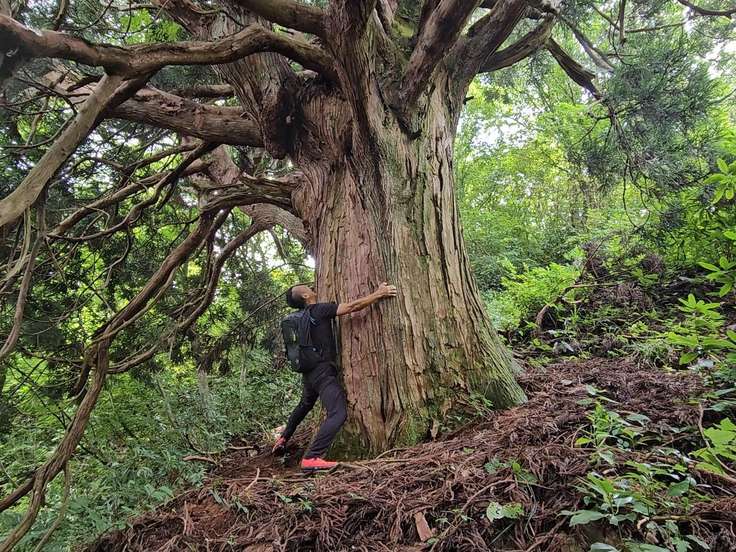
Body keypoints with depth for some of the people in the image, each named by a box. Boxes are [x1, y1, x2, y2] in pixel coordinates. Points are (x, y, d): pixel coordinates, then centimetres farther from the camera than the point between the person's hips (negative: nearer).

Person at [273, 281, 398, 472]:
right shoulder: (319, 309, -13)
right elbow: (352, 306, -17)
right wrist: (379, 294, -10)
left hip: (309, 372, 10)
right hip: (323, 373, -10)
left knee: (304, 406, 33)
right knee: (338, 414, -18)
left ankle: (283, 439, 46)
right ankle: (311, 458, -25)